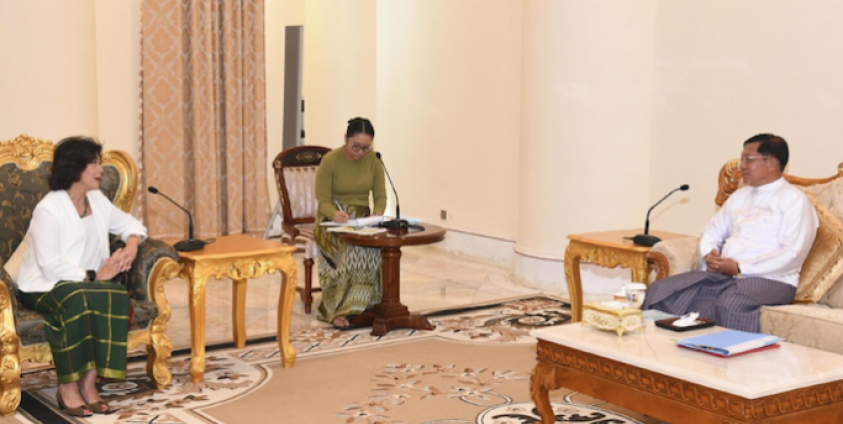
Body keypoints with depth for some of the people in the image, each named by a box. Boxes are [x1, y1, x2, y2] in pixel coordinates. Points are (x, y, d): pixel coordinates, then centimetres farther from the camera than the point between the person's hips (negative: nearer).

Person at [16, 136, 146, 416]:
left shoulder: (97, 200, 8)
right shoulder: (48, 209, -15)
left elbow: (128, 223, 21)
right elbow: (51, 266, -21)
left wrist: (132, 246, -2)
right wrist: (94, 275, -24)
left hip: (86, 282, 6)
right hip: (44, 287, -6)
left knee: (116, 295, -27)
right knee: (77, 299, -39)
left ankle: (88, 384, -22)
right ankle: (68, 388, -26)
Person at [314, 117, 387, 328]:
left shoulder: (373, 160, 3)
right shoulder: (330, 161, -9)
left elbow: (380, 196, 5)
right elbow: (323, 201, -9)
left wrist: (377, 213, -18)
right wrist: (335, 214, -32)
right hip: (332, 220, -4)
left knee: (375, 243, -32)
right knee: (356, 246, -37)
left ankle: (342, 309, -25)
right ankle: (342, 308, -28)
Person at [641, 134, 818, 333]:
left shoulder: (794, 200, -2)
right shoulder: (740, 196, 21)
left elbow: (792, 255, -13)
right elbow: (712, 232, 25)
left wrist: (739, 267, -14)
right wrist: (709, 255, 1)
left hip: (770, 280, -7)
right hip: (722, 274, 7)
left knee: (730, 304, -41)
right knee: (660, 290, -14)